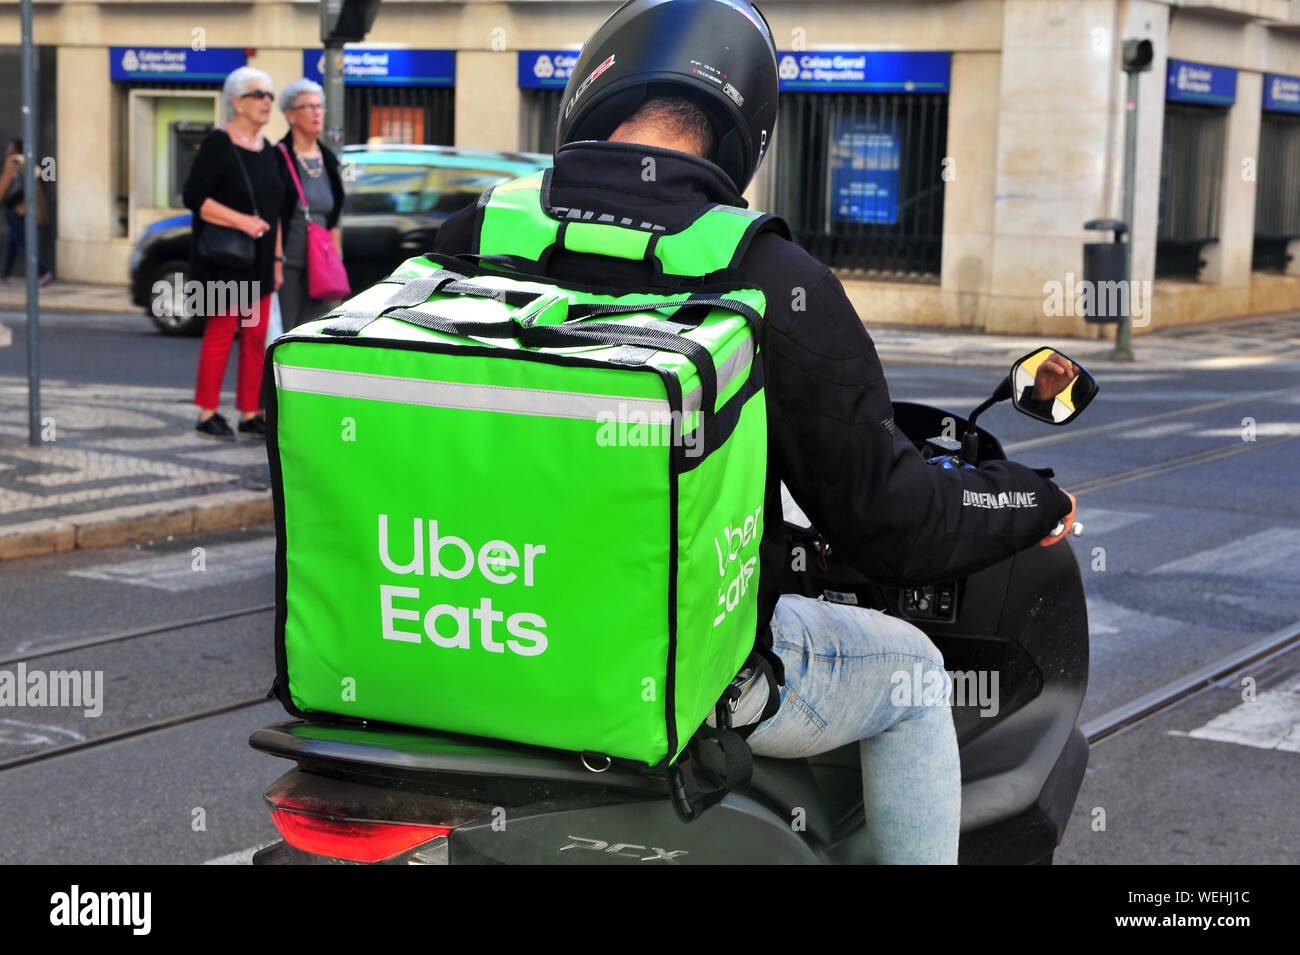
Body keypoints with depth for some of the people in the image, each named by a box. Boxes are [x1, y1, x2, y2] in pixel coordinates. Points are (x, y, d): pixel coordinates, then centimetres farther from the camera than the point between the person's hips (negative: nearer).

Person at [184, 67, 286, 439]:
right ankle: (208, 414, 1)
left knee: (256, 336, 6)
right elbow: (194, 197, -15)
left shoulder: (269, 151, 14)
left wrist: (277, 258, 15)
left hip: (259, 261, 7)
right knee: (221, 332, -6)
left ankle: (251, 414, 12)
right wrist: (243, 221, -20)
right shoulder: (218, 144, -8)